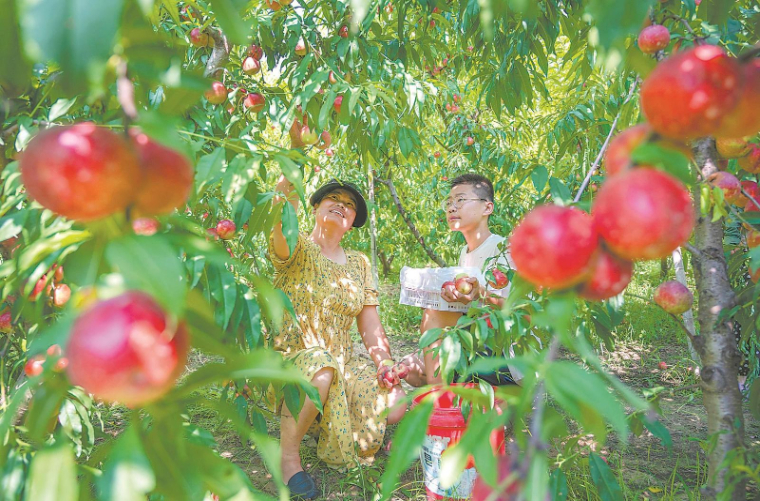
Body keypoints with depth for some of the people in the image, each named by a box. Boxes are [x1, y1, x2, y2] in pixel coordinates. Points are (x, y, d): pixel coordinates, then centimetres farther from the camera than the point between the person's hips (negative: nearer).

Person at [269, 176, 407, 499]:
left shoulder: (359, 263, 11)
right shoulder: (298, 249, -3)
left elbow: (369, 321, 8)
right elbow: (283, 234, -29)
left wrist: (383, 359, -7)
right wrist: (286, 201, -47)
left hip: (343, 361, 5)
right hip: (291, 357, -5)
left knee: (395, 406, -13)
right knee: (319, 367, -38)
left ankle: (330, 422, 18)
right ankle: (288, 455, -12)